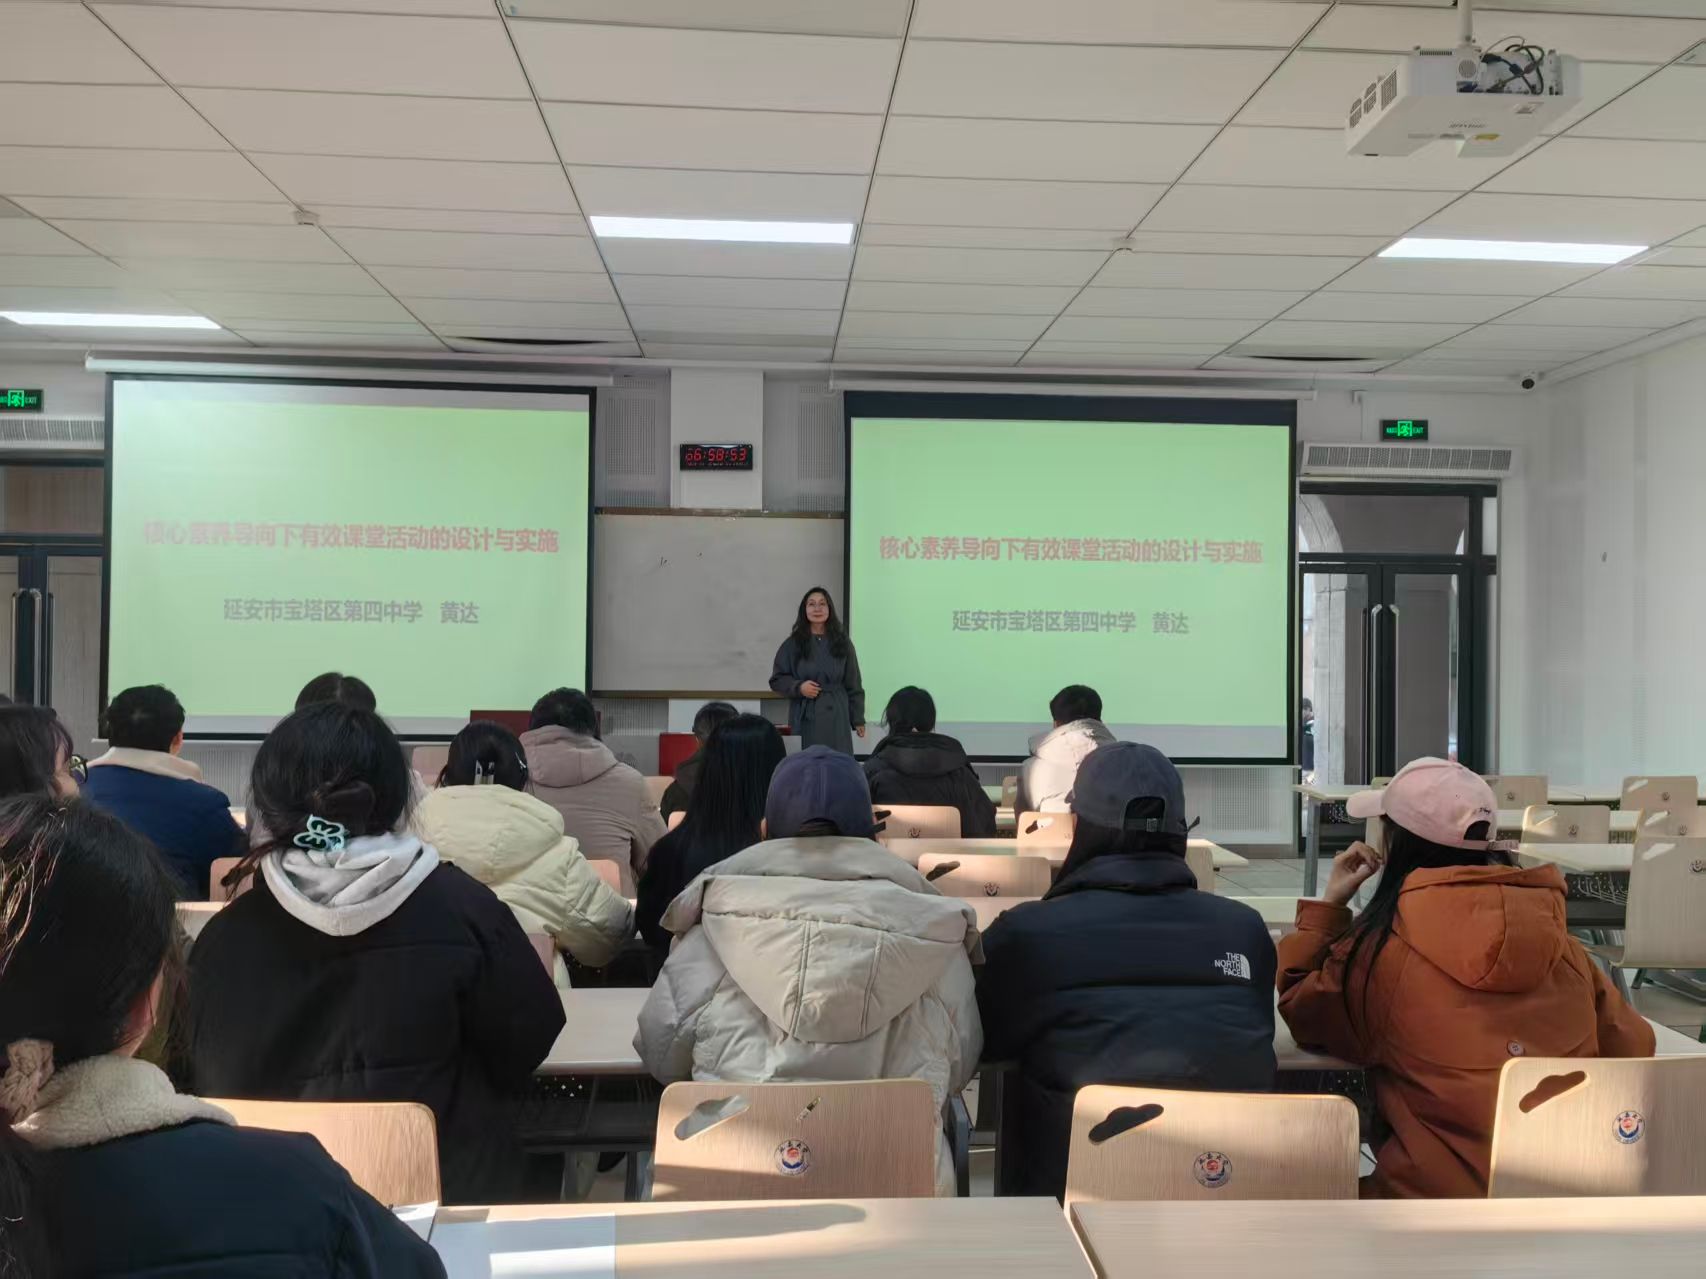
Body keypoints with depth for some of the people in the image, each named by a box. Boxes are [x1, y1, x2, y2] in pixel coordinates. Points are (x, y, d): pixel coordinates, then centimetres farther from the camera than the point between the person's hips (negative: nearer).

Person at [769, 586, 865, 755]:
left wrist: (858, 719, 6)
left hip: (836, 719, 1)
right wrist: (798, 687, -11)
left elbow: (853, 685, 8)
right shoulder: (793, 644, 2)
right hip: (805, 719, -1)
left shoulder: (842, 642, 5)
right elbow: (776, 679, 8)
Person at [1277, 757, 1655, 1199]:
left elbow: (1299, 1011, 8)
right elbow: (1632, 1047, 12)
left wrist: (1328, 905, 10)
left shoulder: (1379, 950, -11)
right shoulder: (1557, 940, 0)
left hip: (1441, 1197, -4)